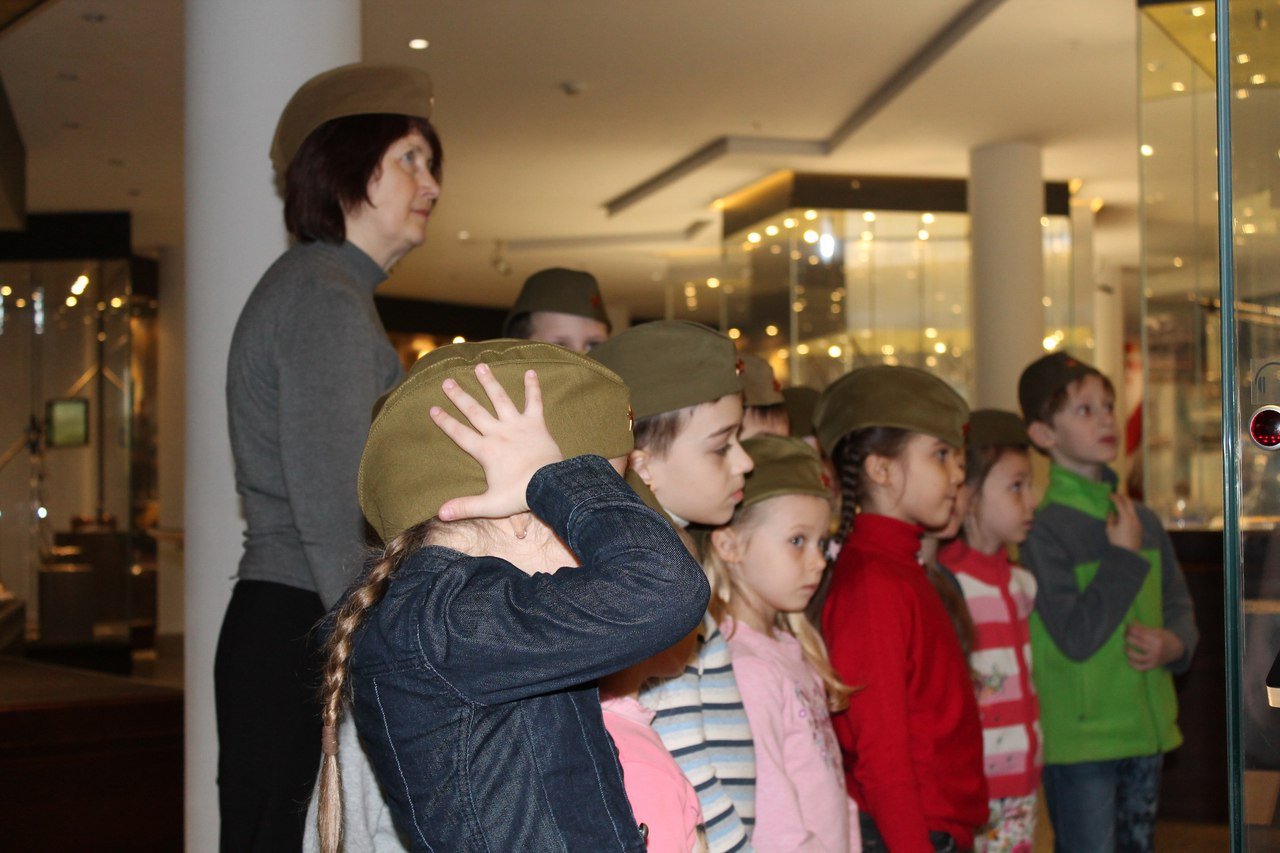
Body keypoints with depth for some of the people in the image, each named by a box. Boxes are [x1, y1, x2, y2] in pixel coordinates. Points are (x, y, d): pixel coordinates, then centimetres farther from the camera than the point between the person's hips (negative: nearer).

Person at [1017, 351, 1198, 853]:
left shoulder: (1142, 519, 8)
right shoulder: (1041, 528, -15)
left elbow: (1178, 604, 17)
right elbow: (1077, 637, -21)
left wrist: (1173, 643, -5)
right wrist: (1124, 556, -16)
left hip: (1146, 731, 7)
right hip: (1079, 739, -7)